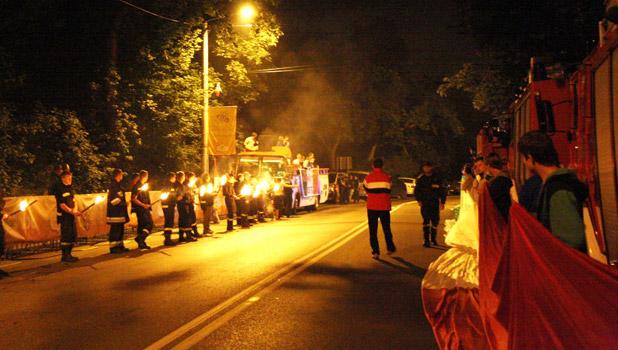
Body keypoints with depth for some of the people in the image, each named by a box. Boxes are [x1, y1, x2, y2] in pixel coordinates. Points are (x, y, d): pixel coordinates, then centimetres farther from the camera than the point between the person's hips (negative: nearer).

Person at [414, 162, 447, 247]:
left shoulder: (437, 178, 3)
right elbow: (416, 191, 11)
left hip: (435, 202, 1)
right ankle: (426, 240, -11)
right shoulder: (420, 178, 4)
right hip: (425, 203, -1)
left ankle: (433, 239, 24)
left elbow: (443, 190, 8)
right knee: (426, 221, -12)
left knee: (435, 221, 7)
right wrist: (419, 200, -3)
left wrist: (442, 202, 2)